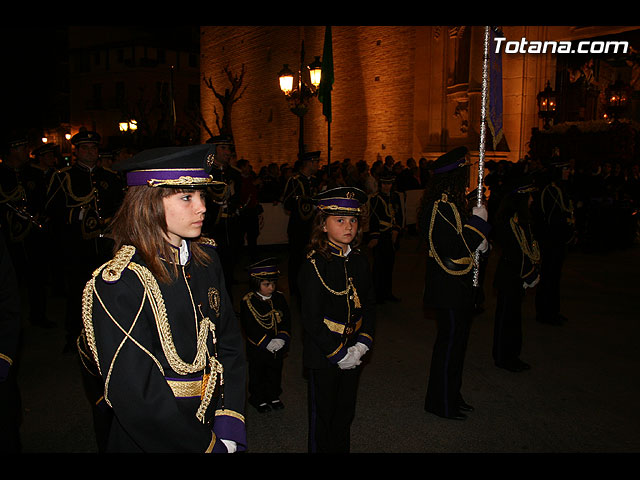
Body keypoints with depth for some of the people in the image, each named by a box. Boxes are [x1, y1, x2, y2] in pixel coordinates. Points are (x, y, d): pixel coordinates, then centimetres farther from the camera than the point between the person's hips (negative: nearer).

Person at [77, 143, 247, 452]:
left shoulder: (206, 258, -4)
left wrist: (230, 424, -10)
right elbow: (135, 396, -23)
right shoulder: (117, 285, -23)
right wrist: (208, 445, -17)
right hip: (151, 439, -5)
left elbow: (229, 339, -1)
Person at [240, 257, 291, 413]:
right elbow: (250, 327, -19)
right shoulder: (248, 302, -16)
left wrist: (281, 338, -16)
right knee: (257, 374, 13)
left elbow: (286, 320, -2)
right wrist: (267, 342, -23)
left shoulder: (279, 298, -2)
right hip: (257, 348, -4)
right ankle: (258, 399, 33)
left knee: (275, 372, 19)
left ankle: (273, 396, 39)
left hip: (278, 347, 4)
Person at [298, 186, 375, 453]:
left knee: (345, 414, 20)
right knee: (322, 416, 12)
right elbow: (311, 319, -18)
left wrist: (361, 345, -6)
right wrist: (338, 354, -17)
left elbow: (369, 306, 6)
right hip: (323, 356, -5)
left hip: (353, 354, 6)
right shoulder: (315, 265, -17)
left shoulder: (360, 261, 2)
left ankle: (342, 449, 40)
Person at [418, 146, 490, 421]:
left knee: (457, 337, 19)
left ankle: (451, 395, 35)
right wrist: (478, 222, -16)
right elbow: (453, 250, -25)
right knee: (450, 339, 1)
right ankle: (441, 402, 18)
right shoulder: (440, 207, -21)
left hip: (458, 285, 10)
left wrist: (479, 243, 0)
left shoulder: (451, 203, 10)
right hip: (448, 286, -10)